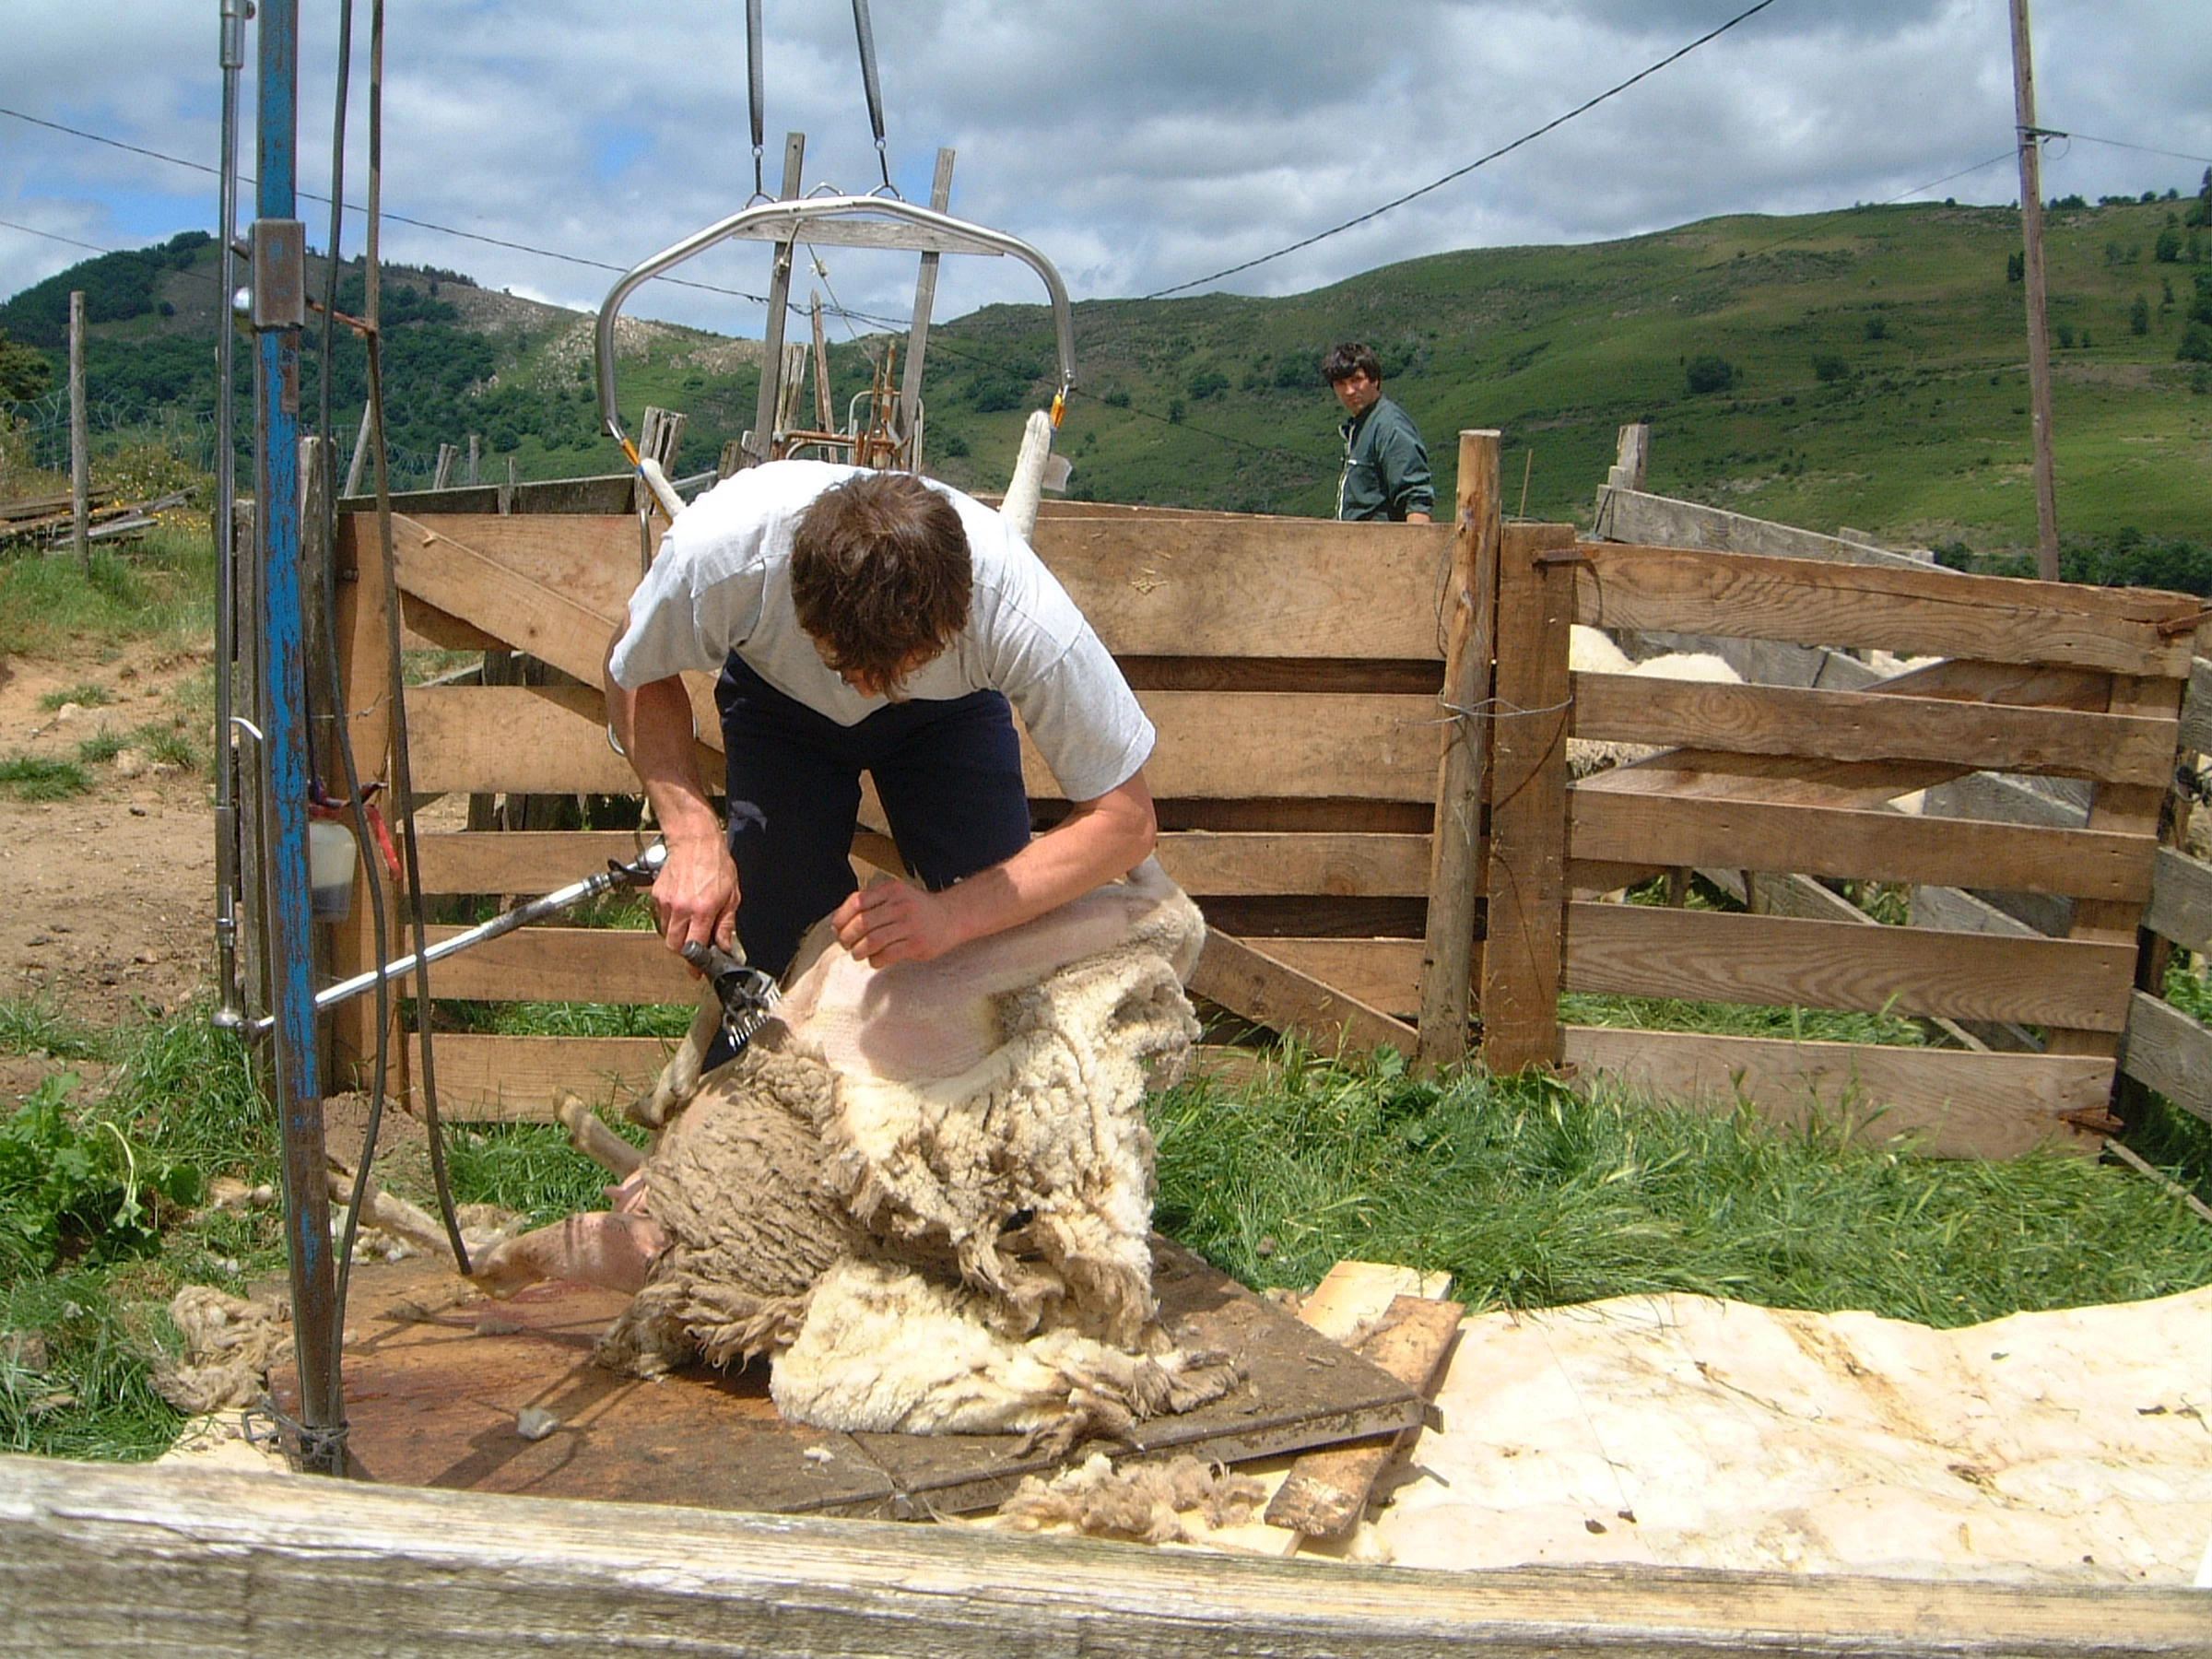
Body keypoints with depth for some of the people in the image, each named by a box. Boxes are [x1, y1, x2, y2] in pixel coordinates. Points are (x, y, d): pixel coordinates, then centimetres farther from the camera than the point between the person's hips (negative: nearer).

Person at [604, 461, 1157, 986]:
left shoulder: (1027, 618, -41)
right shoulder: (715, 556, -40)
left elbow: (1126, 819, -31)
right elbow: (635, 674, -16)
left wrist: (952, 915, -43)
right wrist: (693, 833, -32)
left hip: (949, 708, 0)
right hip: (779, 699, 1)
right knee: (785, 948, -12)